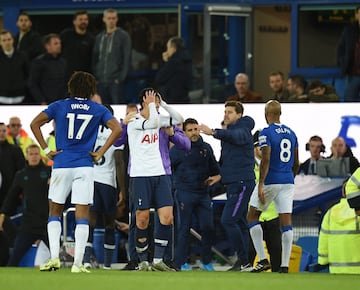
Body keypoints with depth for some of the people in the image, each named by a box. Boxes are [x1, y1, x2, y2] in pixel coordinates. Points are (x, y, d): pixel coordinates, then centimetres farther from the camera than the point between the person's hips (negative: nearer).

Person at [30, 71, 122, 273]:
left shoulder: (58, 106, 6)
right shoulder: (98, 110, 5)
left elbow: (35, 124, -3)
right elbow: (117, 128, -5)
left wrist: (46, 150, 0)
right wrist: (101, 153, -2)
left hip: (61, 165, 0)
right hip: (85, 166, 0)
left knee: (55, 211, 12)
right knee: (82, 214, 0)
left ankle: (54, 257, -2)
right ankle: (78, 263, -6)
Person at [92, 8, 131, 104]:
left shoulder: (123, 36, 0)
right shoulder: (99, 37, 15)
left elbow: (127, 58, -4)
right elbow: (95, 59, 17)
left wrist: (121, 77, -11)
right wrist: (95, 77, 7)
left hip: (116, 81, -5)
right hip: (101, 81, 5)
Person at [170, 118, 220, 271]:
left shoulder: (206, 148, 12)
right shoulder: (178, 149, -2)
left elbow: (215, 169, 22)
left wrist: (216, 177, 1)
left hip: (203, 193, 4)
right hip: (185, 194, -4)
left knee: (208, 227, 1)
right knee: (184, 228, -2)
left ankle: (206, 261, 14)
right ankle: (181, 262, 3)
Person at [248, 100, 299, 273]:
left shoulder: (266, 133, -9)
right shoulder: (291, 133, 11)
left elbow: (266, 160, -18)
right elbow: (296, 163, 15)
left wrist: (261, 184, -19)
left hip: (270, 181, -5)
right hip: (288, 182, 6)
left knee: (252, 217, 8)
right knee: (286, 221, 2)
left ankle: (263, 260, -1)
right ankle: (284, 266, -2)